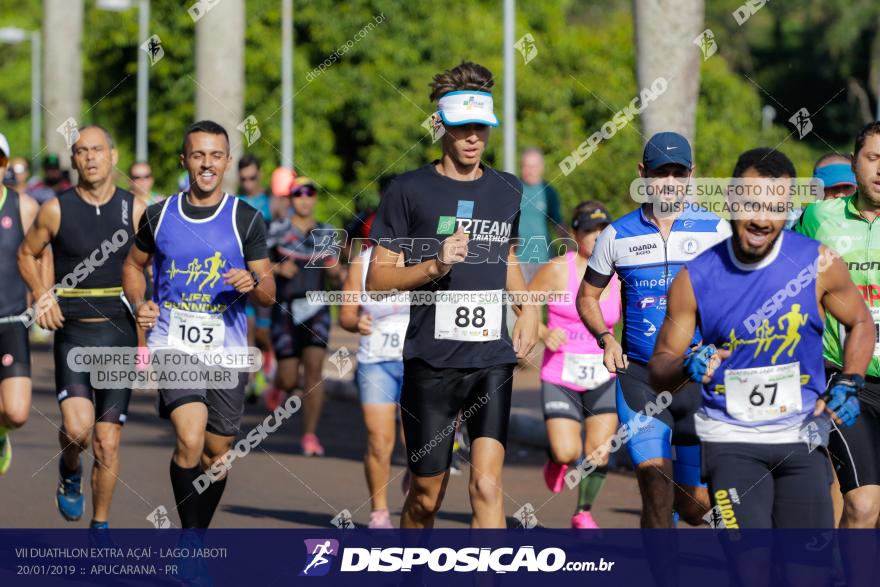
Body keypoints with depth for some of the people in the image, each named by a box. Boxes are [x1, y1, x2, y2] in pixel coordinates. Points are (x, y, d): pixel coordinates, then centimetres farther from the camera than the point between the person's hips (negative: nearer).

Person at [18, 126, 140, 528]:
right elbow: (27, 254, 16)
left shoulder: (134, 209, 2)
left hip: (119, 333, 1)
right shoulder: (56, 210, 0)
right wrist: (41, 296, 0)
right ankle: (70, 470, 13)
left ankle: (100, 526, 17)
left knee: (108, 444, 2)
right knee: (78, 427, -21)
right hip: (73, 333, -1)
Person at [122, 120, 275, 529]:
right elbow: (134, 266, 21)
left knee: (215, 454, 8)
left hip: (227, 350, 1)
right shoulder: (159, 216, 5)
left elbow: (269, 295, 4)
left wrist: (254, 283, -19)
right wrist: (139, 304, 2)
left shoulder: (246, 220, 2)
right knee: (190, 440, -21)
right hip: (172, 345, -1)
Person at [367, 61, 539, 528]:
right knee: (426, 496, 7)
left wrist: (528, 308, 12)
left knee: (487, 484, -13)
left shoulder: (507, 191, 11)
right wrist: (434, 266, -18)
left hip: (493, 359, 2)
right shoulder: (409, 190, -2)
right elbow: (377, 280, -3)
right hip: (431, 362, -2)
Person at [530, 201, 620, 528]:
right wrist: (544, 334, -14)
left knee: (599, 454, -7)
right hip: (560, 375, -2)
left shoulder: (619, 277, 4)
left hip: (603, 378, 2)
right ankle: (557, 460, 24)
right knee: (567, 452, -14)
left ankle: (584, 512, 16)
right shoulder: (558, 270, -5)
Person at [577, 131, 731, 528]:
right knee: (656, 486, -18)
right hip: (639, 375, -1)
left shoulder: (715, 230, 2)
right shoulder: (618, 235, 5)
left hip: (699, 376, 1)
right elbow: (588, 295, 17)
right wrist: (606, 339, -2)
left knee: (696, 504, 7)